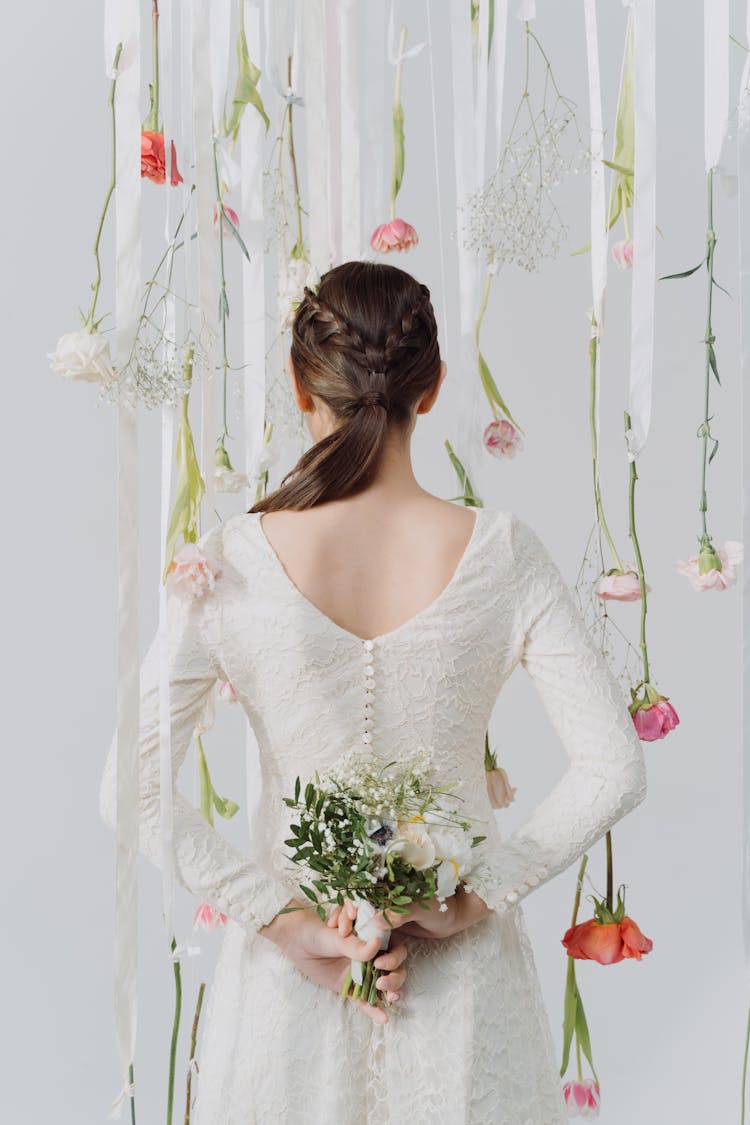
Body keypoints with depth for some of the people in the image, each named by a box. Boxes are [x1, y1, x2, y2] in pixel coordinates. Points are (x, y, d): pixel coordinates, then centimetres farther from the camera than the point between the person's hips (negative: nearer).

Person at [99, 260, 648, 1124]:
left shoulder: (233, 561, -14)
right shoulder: (501, 553, -13)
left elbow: (133, 791, -14)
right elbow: (613, 770, -13)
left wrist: (283, 921, -10)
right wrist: (482, 896, -8)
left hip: (289, 969, 0)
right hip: (464, 969, 1)